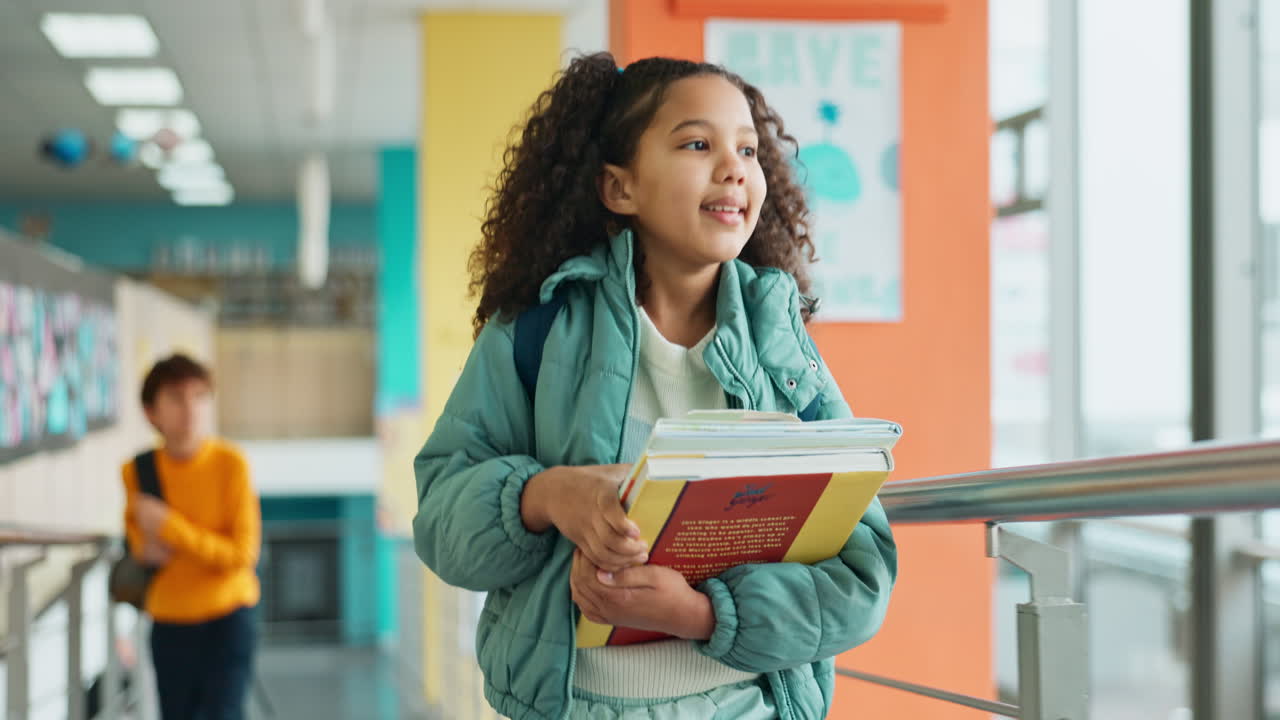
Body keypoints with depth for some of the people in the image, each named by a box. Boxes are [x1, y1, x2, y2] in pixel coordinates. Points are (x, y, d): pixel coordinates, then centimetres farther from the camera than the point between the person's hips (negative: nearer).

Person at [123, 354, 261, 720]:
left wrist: (169, 527, -21)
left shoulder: (230, 464, -16)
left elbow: (242, 555, -16)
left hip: (227, 617, -4)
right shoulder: (138, 470, -5)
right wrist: (144, 545, -5)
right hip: (169, 621, 4)